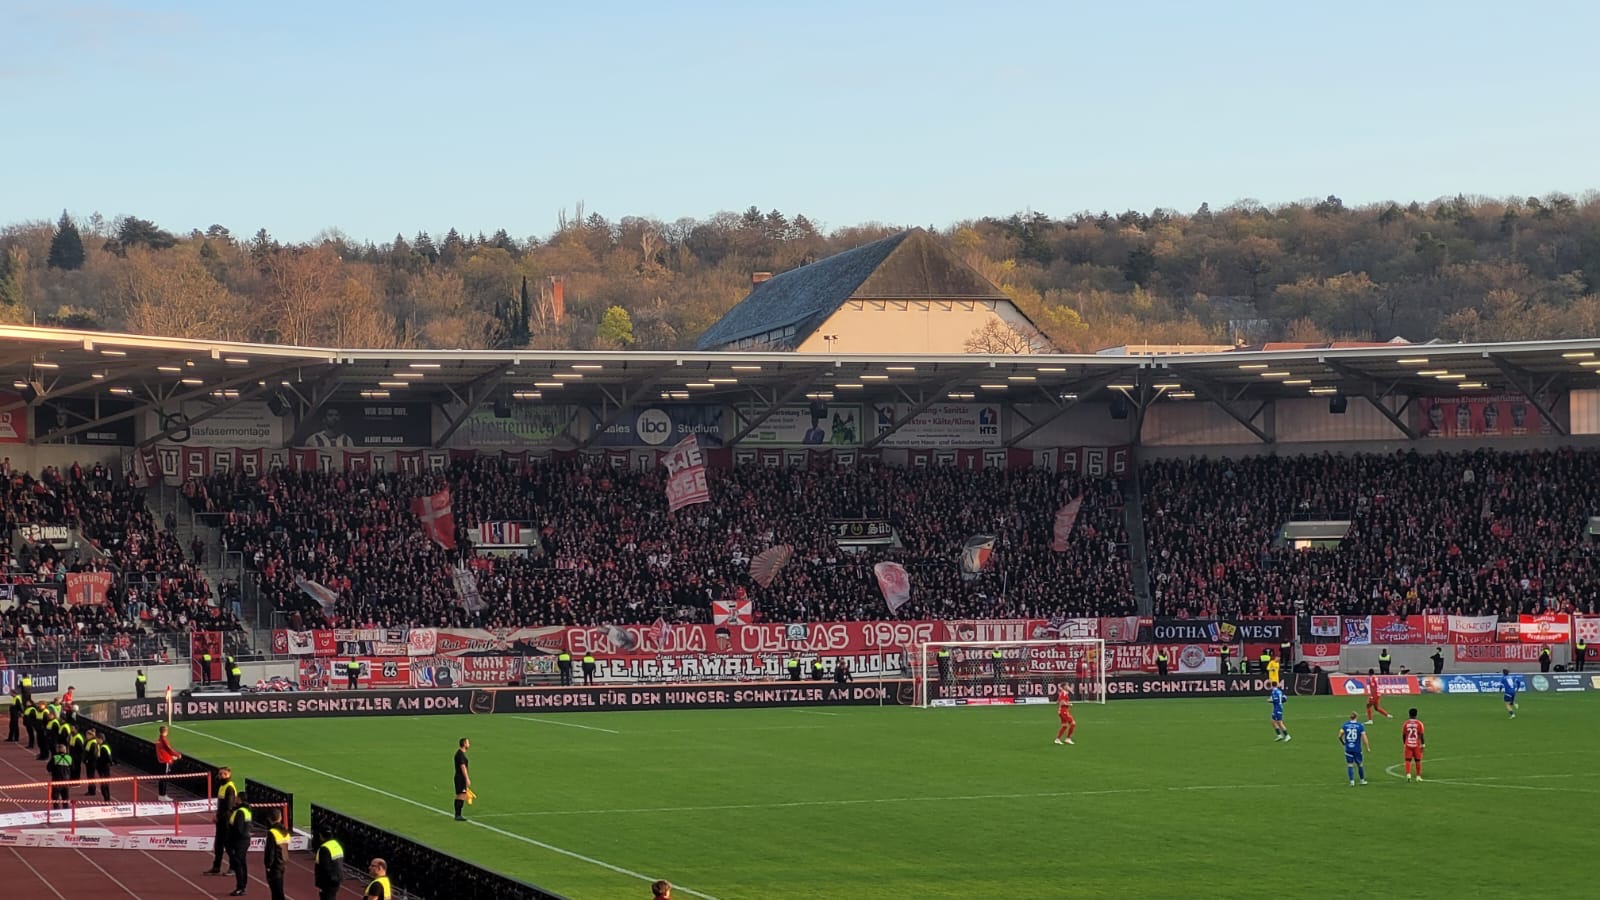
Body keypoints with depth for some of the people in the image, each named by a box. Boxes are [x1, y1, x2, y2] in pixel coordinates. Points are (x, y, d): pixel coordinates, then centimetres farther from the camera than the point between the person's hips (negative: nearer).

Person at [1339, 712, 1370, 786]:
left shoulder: (1345, 725, -1)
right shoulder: (1360, 725, -7)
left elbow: (1340, 736, -3)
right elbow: (1364, 737, -9)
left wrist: (1343, 743, 15)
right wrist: (1367, 747, 1)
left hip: (1348, 749, 1)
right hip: (1357, 749, -1)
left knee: (1349, 765, 6)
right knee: (1360, 764, 14)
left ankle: (1352, 781, -2)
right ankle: (1362, 780, 26)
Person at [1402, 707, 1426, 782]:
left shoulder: (1406, 723, 0)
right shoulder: (1419, 723, -6)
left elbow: (1403, 735, 6)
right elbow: (1421, 735, -8)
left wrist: (1404, 743, 20)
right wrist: (1423, 745, -3)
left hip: (1408, 745, 1)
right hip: (1417, 745, -1)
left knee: (1408, 760, 1)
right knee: (1418, 761, 11)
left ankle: (1408, 774, -18)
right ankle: (1418, 776, 16)